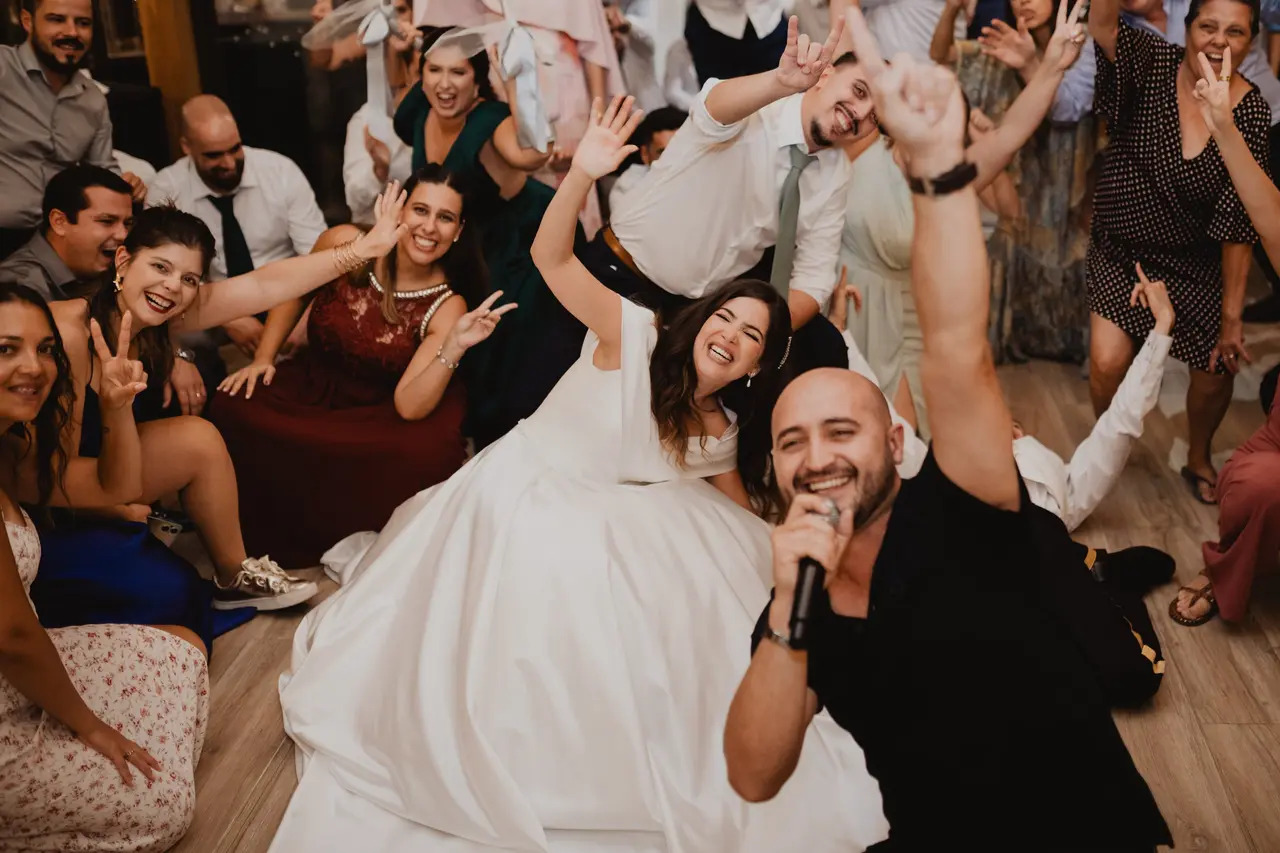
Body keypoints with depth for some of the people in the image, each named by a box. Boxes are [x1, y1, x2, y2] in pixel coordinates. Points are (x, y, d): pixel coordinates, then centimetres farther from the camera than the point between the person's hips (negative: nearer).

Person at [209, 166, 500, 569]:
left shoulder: (448, 307, -15)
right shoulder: (346, 244, -12)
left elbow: (409, 406, -24)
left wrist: (454, 348, -37)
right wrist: (263, 357, 3)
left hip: (377, 413, -2)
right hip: (308, 385, 3)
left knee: (429, 450, -35)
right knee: (235, 409, -26)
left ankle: (340, 537, -5)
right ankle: (262, 536, 0)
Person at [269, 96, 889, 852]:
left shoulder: (719, 430, -1)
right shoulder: (635, 336, -17)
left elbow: (739, 514, 13)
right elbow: (551, 258, -29)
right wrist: (582, 176, -46)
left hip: (600, 530, 6)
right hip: (523, 500, -5)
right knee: (512, 655, -8)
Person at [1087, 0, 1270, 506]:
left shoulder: (1252, 113, -15)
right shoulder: (1153, 64, -14)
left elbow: (1238, 223, -13)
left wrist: (1232, 316, -12)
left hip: (1197, 265, 1)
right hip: (1123, 250, -1)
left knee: (1215, 373, 8)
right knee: (1107, 363, -15)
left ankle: (1199, 460, 41)